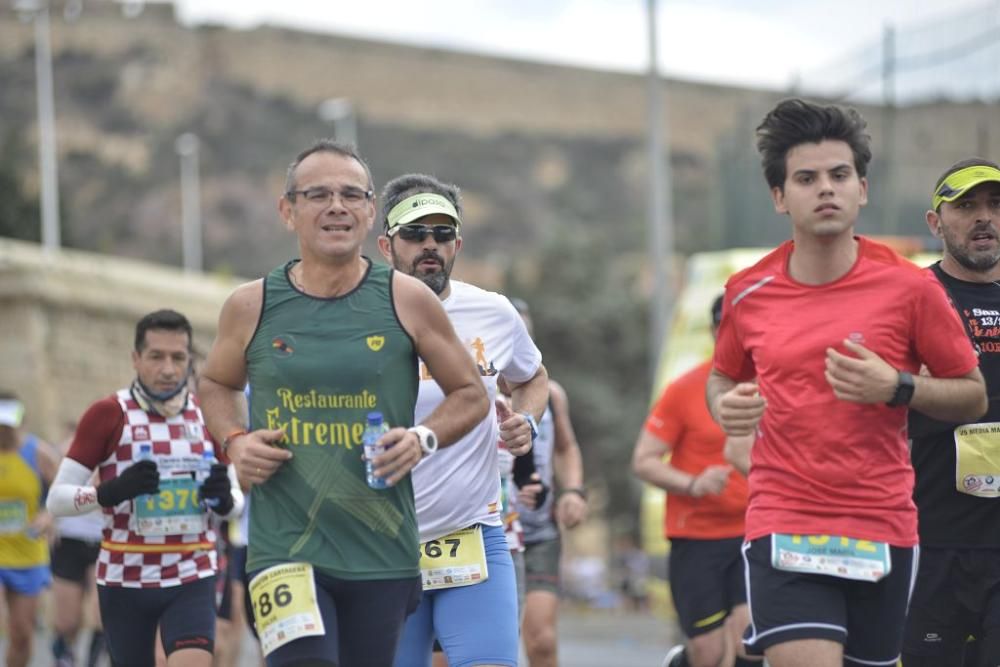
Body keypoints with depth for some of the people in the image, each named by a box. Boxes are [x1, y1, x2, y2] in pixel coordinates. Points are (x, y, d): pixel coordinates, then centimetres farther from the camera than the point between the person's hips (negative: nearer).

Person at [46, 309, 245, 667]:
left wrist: (224, 498, -10)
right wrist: (112, 491, -26)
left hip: (192, 579, 1)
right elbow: (57, 498, -7)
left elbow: (235, 501, 15)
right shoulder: (107, 415, -5)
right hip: (124, 580, -1)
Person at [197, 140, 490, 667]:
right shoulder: (252, 307, 1)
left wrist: (424, 437, -10)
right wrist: (234, 441, 0)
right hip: (284, 549, -1)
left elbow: (471, 394, 9)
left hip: (383, 556, 1)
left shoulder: (406, 301, 0)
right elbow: (215, 384, 20)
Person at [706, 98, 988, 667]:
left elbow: (973, 396, 3)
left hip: (882, 530, 1)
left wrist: (898, 388, -14)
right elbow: (723, 375, 23)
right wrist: (725, 406, -1)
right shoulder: (749, 293, 4)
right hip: (783, 528, 0)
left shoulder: (911, 288, -3)